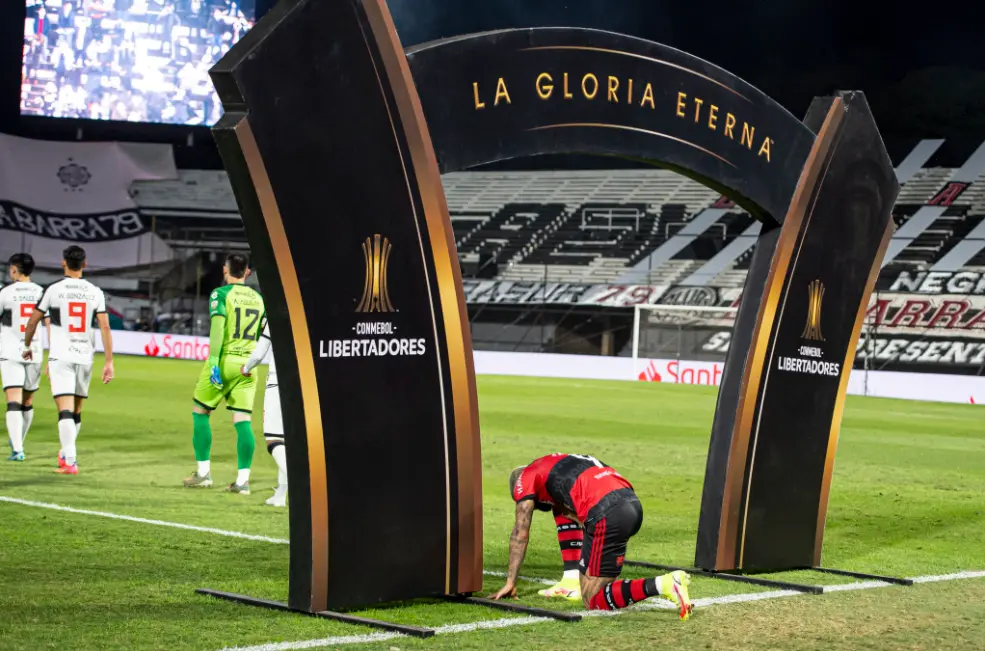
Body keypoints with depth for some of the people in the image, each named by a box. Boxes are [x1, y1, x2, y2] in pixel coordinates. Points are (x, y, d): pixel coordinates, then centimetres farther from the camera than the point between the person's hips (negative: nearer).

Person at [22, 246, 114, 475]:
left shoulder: (53, 290, -4)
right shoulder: (95, 292, 2)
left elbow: (33, 321, 5)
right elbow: (105, 328, -4)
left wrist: (27, 346, 23)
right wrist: (109, 363, -1)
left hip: (61, 357, -3)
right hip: (85, 357, 3)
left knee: (65, 410, -9)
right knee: (76, 411, 17)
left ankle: (70, 462, -20)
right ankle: (65, 453, 33)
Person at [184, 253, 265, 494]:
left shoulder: (221, 294, -4)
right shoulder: (258, 298, 11)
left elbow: (217, 329, -15)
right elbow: (262, 336, 13)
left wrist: (213, 363, -18)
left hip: (224, 360, -4)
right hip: (248, 364, 4)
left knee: (200, 413, 11)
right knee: (243, 421, 3)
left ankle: (203, 472, 10)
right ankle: (243, 479, -2)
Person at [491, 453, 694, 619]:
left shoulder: (525, 478, 18)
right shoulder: (559, 463, 38)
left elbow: (520, 534, 16)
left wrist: (510, 583, 21)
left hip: (608, 514, -8)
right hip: (633, 504, 8)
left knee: (593, 600, 0)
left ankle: (662, 585, -21)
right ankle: (573, 581, 17)